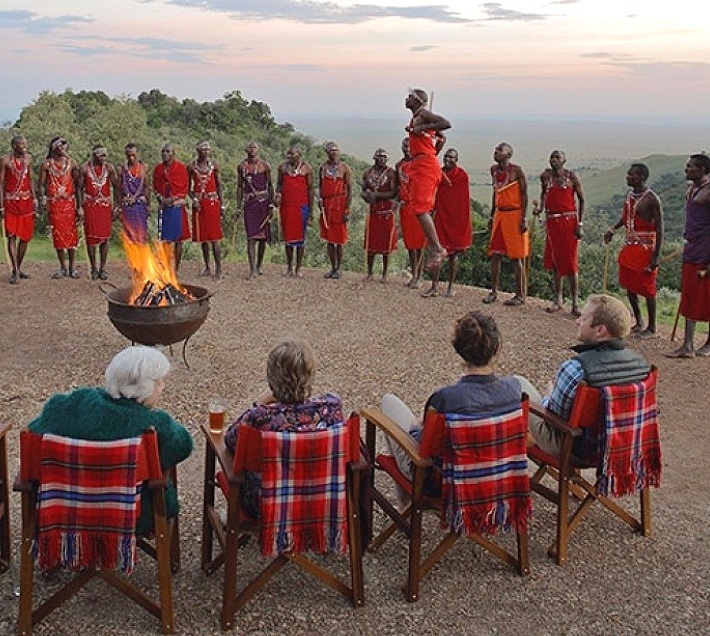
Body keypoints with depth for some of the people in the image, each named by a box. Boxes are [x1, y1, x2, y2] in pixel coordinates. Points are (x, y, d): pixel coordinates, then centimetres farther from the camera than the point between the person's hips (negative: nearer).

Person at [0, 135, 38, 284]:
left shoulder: (28, 158, 6)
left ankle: (18, 268, 20)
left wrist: (34, 200, 8)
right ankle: (15, 272, -7)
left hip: (26, 201, 5)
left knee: (25, 237, 7)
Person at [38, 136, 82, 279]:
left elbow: (77, 185, 8)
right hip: (54, 203, -1)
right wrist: (43, 198, -15)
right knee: (58, 234, 1)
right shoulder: (47, 164, 3)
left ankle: (71, 267, 8)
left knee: (71, 233, 0)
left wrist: (79, 207, 5)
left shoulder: (71, 163, 6)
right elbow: (42, 184, 3)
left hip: (69, 203, 1)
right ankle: (63, 267, 9)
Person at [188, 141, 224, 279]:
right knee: (202, 236, 8)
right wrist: (194, 199, -10)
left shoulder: (214, 164, 2)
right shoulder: (192, 166, 3)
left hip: (212, 201, -2)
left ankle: (218, 268, -5)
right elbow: (188, 186, 8)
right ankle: (207, 267, 17)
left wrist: (222, 204, 2)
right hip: (199, 203, 2)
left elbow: (219, 185, 5)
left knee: (214, 236, -7)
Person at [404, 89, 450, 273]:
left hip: (425, 166, -11)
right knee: (423, 210, 10)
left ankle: (438, 249, -14)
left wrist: (422, 128, -19)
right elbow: (442, 138, 31)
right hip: (421, 166, 11)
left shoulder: (423, 115, -6)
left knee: (420, 209, -15)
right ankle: (433, 250, 12)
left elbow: (446, 124, -22)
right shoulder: (416, 118, 23)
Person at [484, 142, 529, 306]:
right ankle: (494, 292, 14)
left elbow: (524, 195, -10)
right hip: (499, 214, 7)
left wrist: (523, 218, -16)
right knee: (495, 254, 6)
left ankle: (520, 295, 4)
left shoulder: (516, 170, -10)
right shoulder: (494, 169, 10)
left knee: (516, 256, -3)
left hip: (514, 215, -6)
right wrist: (492, 215, 18)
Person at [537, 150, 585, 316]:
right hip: (552, 221, 4)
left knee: (570, 262, -4)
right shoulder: (545, 175, 4)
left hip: (569, 220, -4)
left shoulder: (571, 176, -5)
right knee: (554, 260, 10)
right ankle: (558, 299, 21)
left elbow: (581, 199, -1)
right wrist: (540, 207, 3)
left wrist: (580, 224, -7)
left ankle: (575, 301, 4)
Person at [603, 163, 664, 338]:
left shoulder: (651, 199, -16)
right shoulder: (630, 195, 9)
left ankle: (652, 328, 11)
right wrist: (613, 229, 7)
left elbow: (659, 229, -16)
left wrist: (655, 256, -19)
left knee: (647, 289, -1)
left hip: (645, 248, -8)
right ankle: (638, 323, 27)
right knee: (630, 287, 12)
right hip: (629, 246, 8)